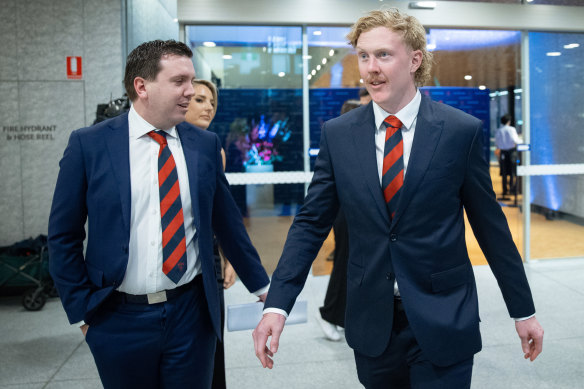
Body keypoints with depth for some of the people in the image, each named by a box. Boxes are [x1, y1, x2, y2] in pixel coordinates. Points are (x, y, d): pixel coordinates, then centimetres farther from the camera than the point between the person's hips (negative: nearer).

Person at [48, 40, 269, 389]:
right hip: (119, 319, -1)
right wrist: (81, 310, -1)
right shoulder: (89, 145, -5)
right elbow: (63, 235, 0)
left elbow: (227, 222, 8)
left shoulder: (205, 144, 1)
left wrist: (261, 285, 13)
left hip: (192, 313, 1)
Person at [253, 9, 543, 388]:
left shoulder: (463, 131, -7)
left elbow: (490, 225, 0)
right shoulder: (337, 134, -1)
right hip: (370, 322, 3)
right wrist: (277, 304, -9)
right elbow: (311, 223, 0)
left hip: (442, 321, -2)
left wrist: (524, 310, 6)